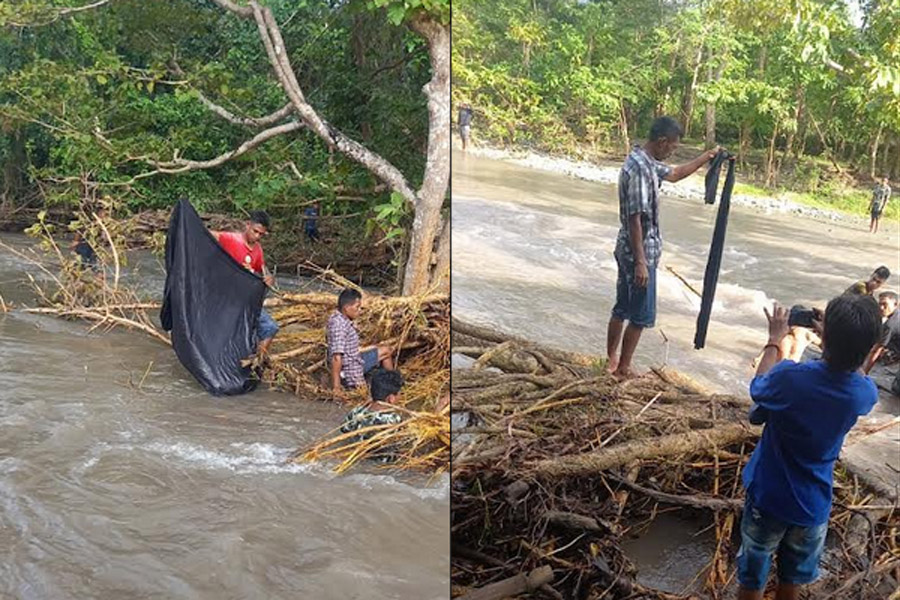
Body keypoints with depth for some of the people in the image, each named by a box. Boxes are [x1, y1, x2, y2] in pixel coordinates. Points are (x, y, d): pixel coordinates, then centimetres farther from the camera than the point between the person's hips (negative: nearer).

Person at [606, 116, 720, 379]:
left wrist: (707, 157, 28)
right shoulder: (639, 168, -22)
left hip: (628, 250, 10)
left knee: (622, 308, 17)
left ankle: (612, 361, 28)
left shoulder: (646, 162, 9)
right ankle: (623, 369, 12)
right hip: (639, 253, -10)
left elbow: (675, 174, 28)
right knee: (642, 315, 2)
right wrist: (640, 262, -25)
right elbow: (634, 218, -25)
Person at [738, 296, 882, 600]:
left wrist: (775, 340, 6)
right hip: (814, 505, 3)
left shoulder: (792, 377, -29)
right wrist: (840, 340, 11)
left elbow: (759, 387, -4)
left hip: (768, 497, -3)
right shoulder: (866, 394, -17)